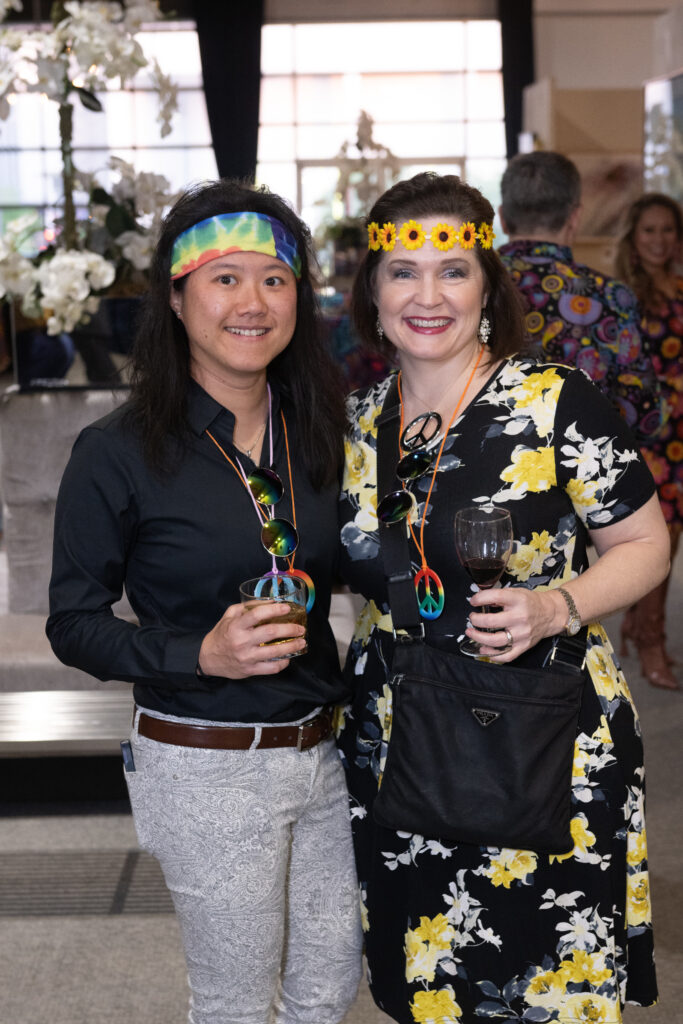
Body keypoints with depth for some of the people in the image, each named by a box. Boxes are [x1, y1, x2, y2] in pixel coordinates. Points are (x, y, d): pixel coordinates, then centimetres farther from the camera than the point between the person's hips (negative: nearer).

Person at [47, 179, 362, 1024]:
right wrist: (201, 654, -23)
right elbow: (74, 623, -9)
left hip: (321, 752, 5)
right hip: (205, 769, -5)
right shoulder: (119, 454, -14)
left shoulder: (317, 431, 3)